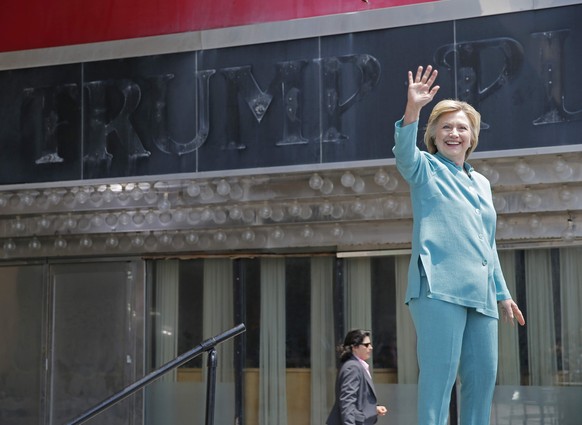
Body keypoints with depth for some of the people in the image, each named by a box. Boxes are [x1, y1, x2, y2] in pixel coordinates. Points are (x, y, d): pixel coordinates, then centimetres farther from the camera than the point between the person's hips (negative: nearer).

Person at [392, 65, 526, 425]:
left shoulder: (482, 183, 25)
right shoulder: (425, 169, 8)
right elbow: (404, 153, -18)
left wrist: (502, 293, 27)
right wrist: (412, 110, -34)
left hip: (481, 294, 7)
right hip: (439, 287, -6)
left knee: (483, 376, 4)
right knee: (439, 373, -13)